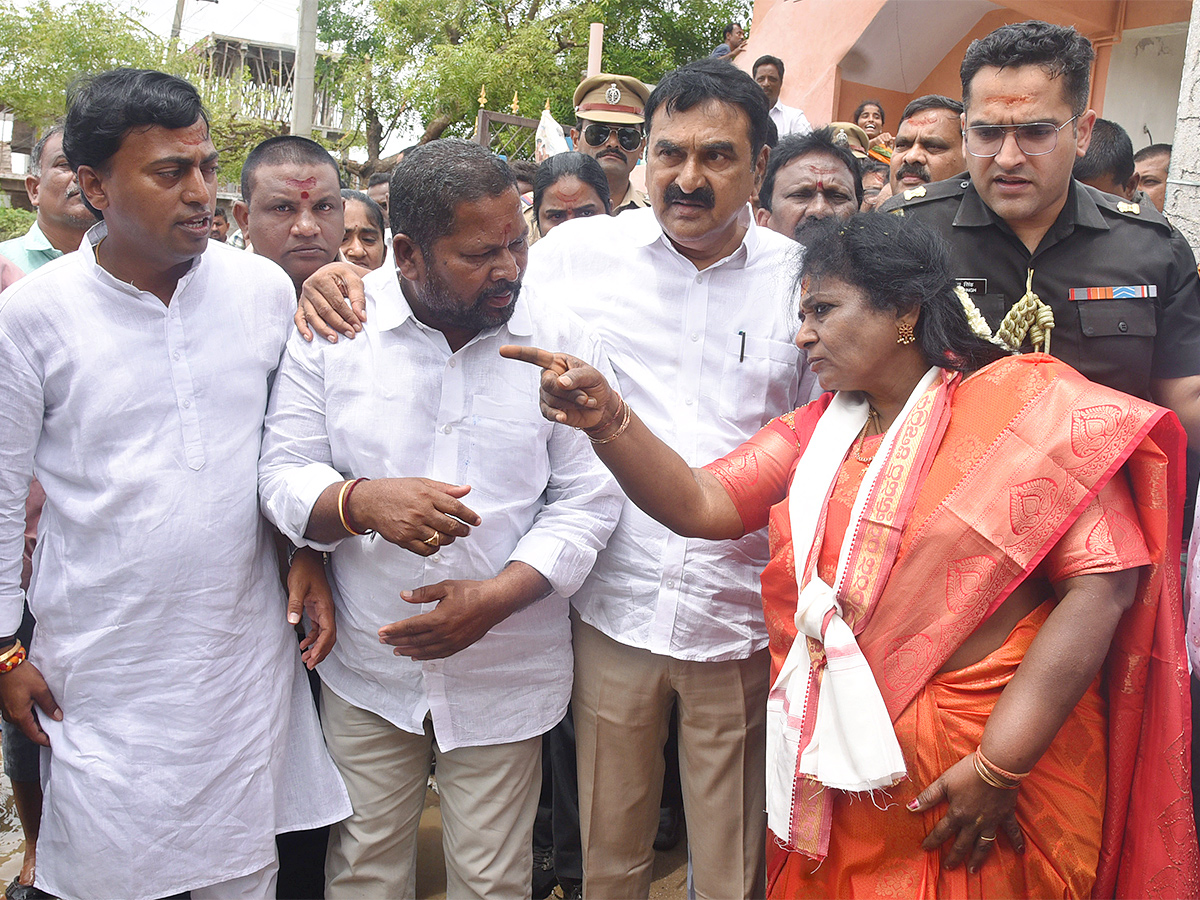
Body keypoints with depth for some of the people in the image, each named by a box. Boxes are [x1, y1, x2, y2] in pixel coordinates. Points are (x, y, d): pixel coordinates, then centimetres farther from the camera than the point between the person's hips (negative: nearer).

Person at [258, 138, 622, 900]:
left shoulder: (564, 342, -8)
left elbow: (589, 501, -6)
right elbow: (283, 477, -4)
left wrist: (494, 598, -19)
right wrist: (362, 501, -26)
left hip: (504, 677, 0)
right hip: (367, 665, 1)